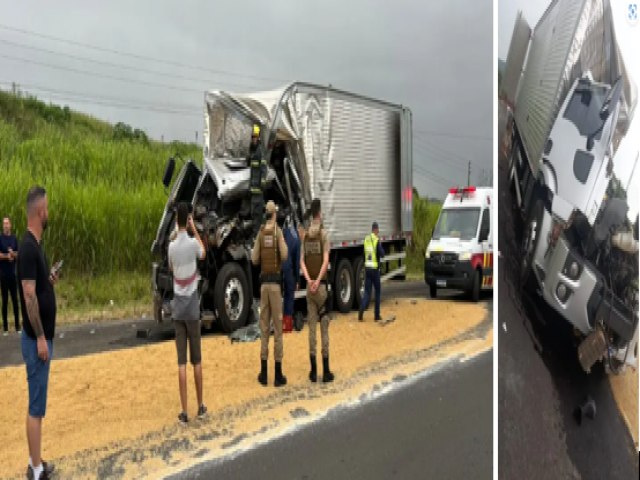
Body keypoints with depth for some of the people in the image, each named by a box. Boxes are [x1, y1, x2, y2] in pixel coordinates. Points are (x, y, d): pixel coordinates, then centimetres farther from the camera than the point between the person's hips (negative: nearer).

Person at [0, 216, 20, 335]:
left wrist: (13, 254, -12)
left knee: (15, 299, 4)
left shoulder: (14, 239, 8)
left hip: (13, 273, 3)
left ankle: (17, 326, 8)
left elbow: (18, 254, 6)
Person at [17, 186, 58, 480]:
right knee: (36, 407, -1)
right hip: (36, 338, -10)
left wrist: (50, 281, 5)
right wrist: (40, 338, -21)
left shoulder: (36, 244, 10)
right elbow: (29, 295, -23)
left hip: (43, 336, 10)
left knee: (38, 404, 15)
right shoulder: (29, 247, -19)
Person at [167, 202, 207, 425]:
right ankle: (200, 406, 18)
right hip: (192, 306, -1)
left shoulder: (172, 246, -4)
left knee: (181, 361, 1)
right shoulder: (192, 243, -9)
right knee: (196, 360, 9)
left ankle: (184, 411, 2)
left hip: (178, 307, 1)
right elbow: (203, 253, 14)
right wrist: (194, 229, 18)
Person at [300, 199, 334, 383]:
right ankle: (326, 371, 4)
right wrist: (317, 281, -16)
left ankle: (313, 371, 11)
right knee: (324, 328, 0)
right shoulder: (323, 233, -7)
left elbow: (302, 261, 1)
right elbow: (326, 260, -17)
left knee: (312, 327, 7)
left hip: (309, 286, 5)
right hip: (321, 285, -4)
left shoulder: (305, 235, 8)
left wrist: (309, 280, -7)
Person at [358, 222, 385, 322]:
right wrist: (381, 248, 4)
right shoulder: (377, 240, -12)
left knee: (367, 292, 5)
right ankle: (377, 315, 13)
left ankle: (361, 311, -15)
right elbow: (382, 254, -13)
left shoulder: (366, 239, 7)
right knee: (377, 291, 9)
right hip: (375, 269, -5)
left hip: (367, 268, 5)